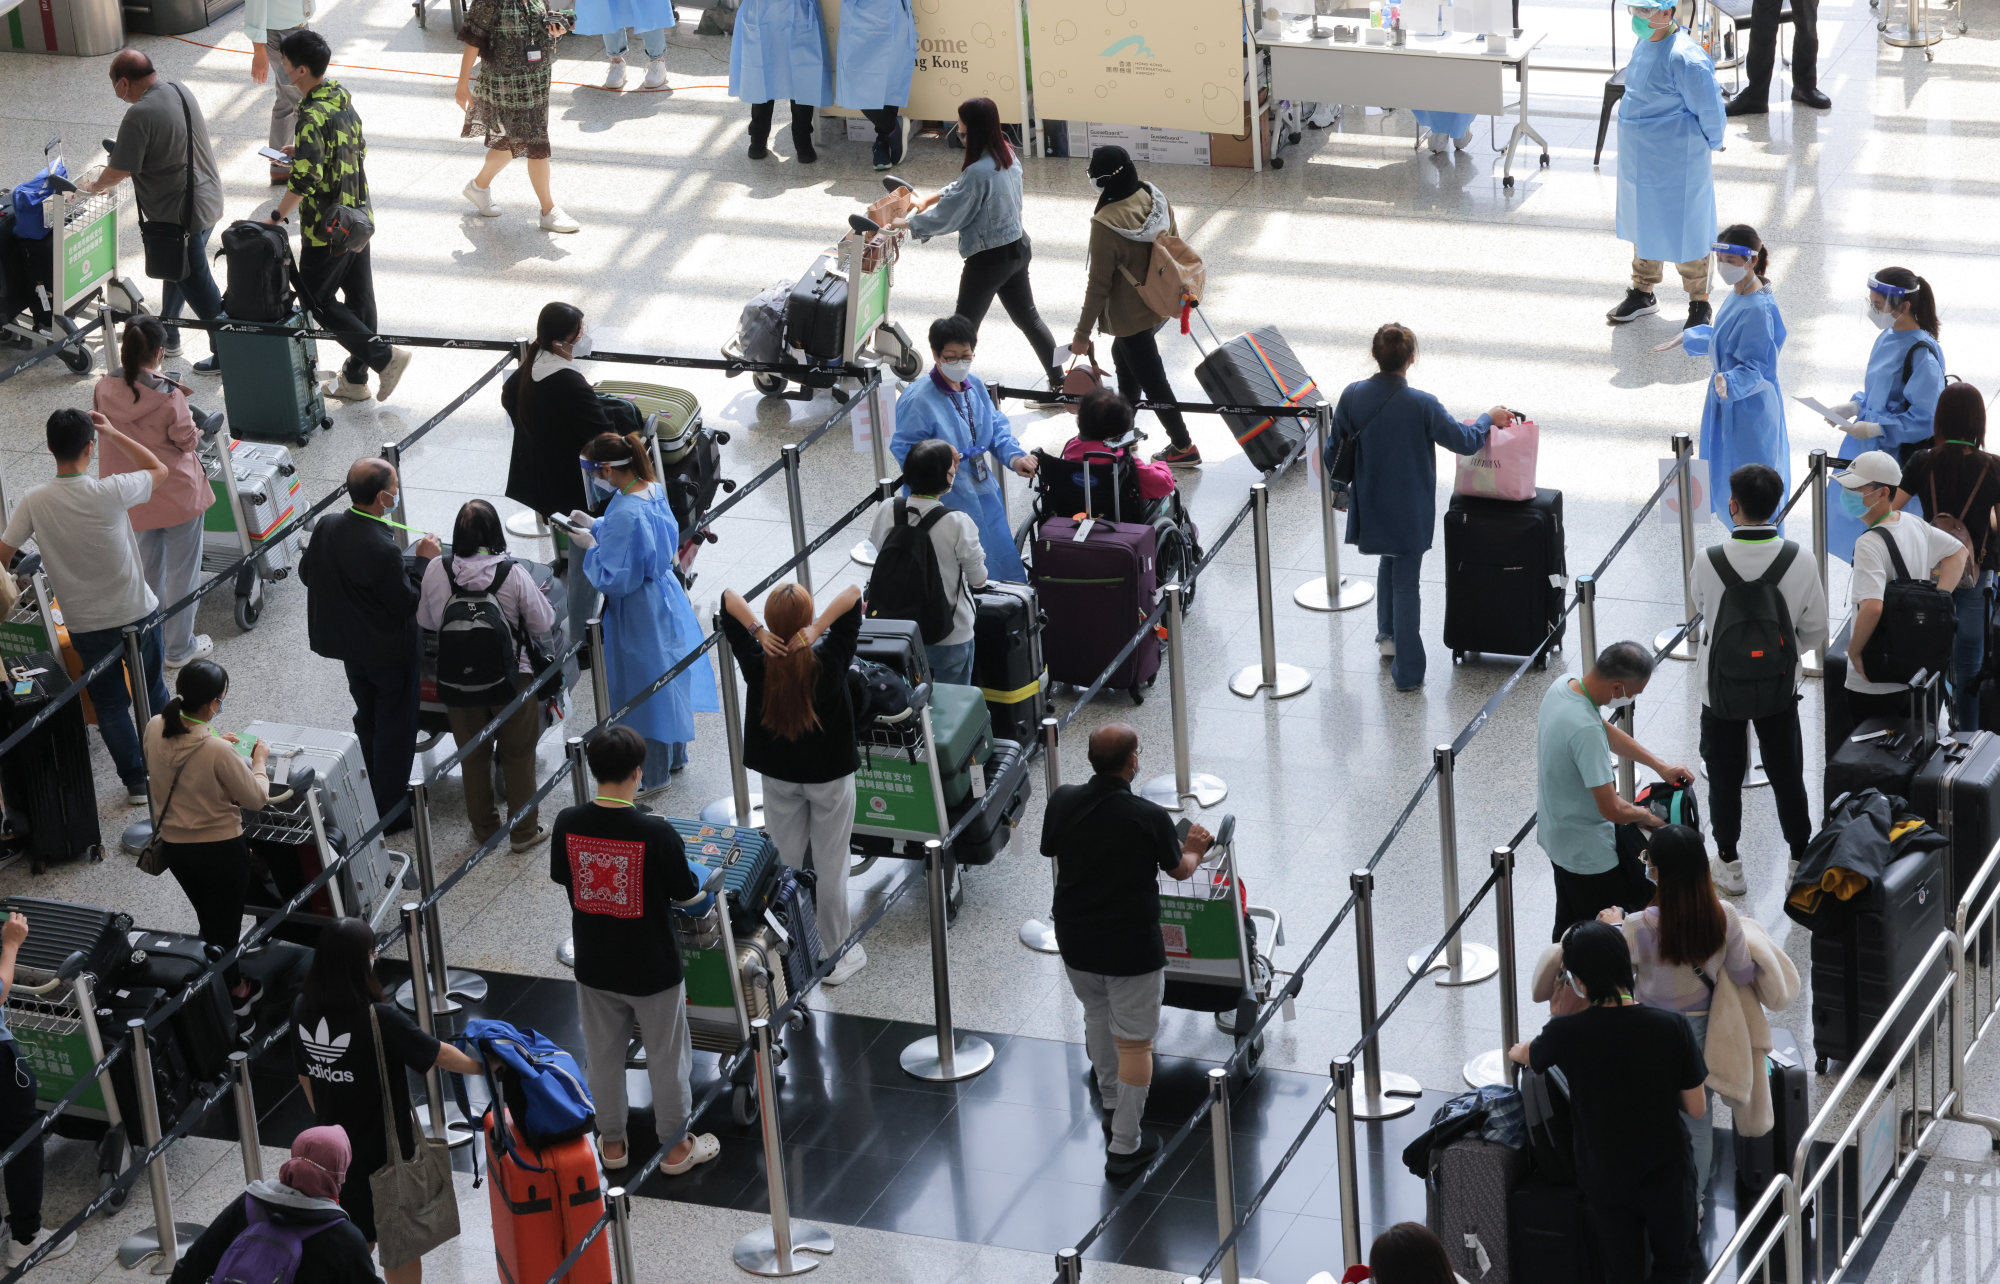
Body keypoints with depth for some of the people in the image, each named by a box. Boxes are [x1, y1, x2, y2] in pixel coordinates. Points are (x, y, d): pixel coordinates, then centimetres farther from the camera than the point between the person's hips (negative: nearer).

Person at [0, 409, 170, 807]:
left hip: (86, 625, 1)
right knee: (152, 692, 22)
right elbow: (160, 470, -4)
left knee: (110, 704, 18)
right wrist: (114, 436, 0)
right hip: (138, 614, -1)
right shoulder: (110, 492, -22)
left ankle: (135, 781, 25)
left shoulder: (34, 502, -16)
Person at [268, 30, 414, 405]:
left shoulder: (312, 116, -24)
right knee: (359, 298, 14)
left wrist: (278, 216, -18)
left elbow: (305, 179, -29)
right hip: (359, 218, 9)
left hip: (326, 228, -9)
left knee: (317, 300, 5)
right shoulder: (343, 99, 3)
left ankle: (383, 357, -2)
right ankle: (355, 379, 25)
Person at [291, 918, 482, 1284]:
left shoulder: (303, 1009, -8)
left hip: (337, 1149, 6)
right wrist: (483, 1066, 2)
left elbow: (305, 1077, 5)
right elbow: (439, 1055, -16)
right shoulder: (378, 1018, -27)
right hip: (385, 1153, -6)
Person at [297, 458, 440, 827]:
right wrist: (423, 560, -12)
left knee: (367, 718, 26)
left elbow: (307, 573, 3)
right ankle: (390, 809, 23)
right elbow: (407, 602, -23)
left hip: (350, 644, 7)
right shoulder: (382, 550, -34)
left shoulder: (327, 527, -12)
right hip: (391, 652, -7)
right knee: (395, 728, 12)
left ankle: (371, 794, 41)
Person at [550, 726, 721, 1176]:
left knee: (603, 1056, 21)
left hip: (594, 966, 3)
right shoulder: (655, 832, -25)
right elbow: (688, 894, -13)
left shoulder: (568, 824, -15)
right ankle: (677, 1146, 30)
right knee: (666, 1058, 16)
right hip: (651, 969, -3)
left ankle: (612, 1143, 35)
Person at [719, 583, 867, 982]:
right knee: (830, 864, 10)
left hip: (778, 776, 2)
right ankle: (838, 956, 21)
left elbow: (728, 598, -15)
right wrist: (817, 629, -34)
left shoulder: (757, 663, -19)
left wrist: (757, 631, -30)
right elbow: (854, 593, -25)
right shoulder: (829, 661, -25)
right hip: (829, 774, -2)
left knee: (785, 861, 16)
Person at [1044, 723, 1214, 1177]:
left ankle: (1110, 1101, 49)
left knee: (1097, 1013, 30)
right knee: (1134, 1043, 7)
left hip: (1075, 941, 5)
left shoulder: (1062, 802, -11)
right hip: (1132, 947, -5)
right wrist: (1193, 851, 22)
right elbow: (1179, 870, -1)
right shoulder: (1151, 818, -21)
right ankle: (1124, 1146, 11)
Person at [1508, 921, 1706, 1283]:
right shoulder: (1672, 1027, -22)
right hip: (1666, 1175, -1)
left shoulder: (1566, 1034, -19)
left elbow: (1528, 1056, 7)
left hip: (1605, 1181, 1)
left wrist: (1517, 1051, 31)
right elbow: (1696, 1108, -12)